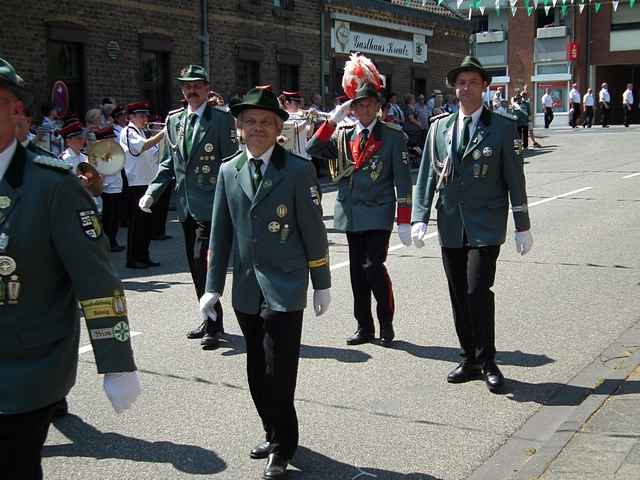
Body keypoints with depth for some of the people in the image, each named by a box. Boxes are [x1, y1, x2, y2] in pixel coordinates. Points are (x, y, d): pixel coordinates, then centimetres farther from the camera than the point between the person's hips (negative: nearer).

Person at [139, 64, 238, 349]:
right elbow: (169, 162, 16)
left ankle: (214, 325, 2)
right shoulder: (174, 120, 12)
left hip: (211, 205, -7)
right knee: (196, 267, 13)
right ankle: (210, 320, 26)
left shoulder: (222, 119, -5)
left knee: (203, 263, -10)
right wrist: (152, 192, 5)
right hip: (186, 206, 7)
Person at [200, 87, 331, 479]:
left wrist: (322, 284, 0)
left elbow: (314, 231, -2)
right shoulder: (228, 171, 7)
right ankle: (274, 434, 32)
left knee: (279, 373, -3)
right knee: (258, 373, 13)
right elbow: (220, 234, 9)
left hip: (284, 289, -4)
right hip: (246, 291, 4)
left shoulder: (298, 170, -5)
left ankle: (283, 448, 15)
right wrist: (213, 287, 6)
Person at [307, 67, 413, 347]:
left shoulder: (393, 136, -2)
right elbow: (313, 150, -2)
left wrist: (404, 222, -9)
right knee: (357, 271, 9)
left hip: (378, 213, -4)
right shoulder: (343, 136, 9)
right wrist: (334, 119, -9)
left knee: (373, 267, -13)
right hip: (351, 213, 4)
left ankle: (386, 322, 9)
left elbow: (403, 181, -4)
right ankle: (364, 327, 22)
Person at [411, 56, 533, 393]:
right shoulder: (439, 128, 8)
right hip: (450, 225, 4)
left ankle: (487, 362, 6)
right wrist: (420, 218, -4)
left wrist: (523, 226, -2)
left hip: (485, 225, -4)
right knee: (459, 296, 9)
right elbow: (427, 175, 6)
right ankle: (470, 360, 22)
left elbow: (514, 180, -1)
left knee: (478, 292, -11)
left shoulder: (503, 127, -1)